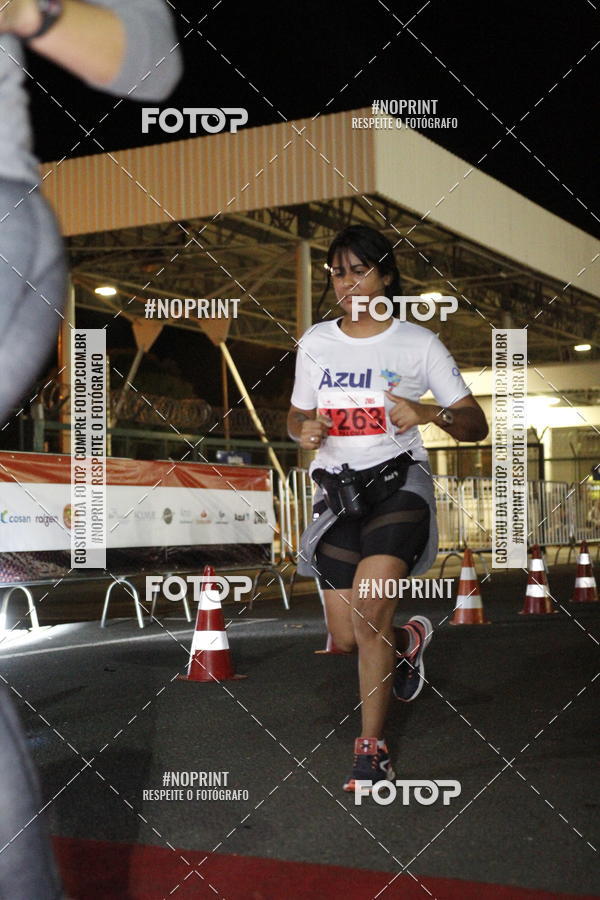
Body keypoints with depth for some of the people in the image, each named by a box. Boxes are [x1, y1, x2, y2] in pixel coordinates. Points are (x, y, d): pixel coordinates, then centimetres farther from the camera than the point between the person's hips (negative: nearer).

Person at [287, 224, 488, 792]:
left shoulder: (419, 343, -1)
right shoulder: (315, 342, 9)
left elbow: (475, 426, -1)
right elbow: (296, 417, 19)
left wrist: (429, 413, -21)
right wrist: (304, 428, -5)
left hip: (399, 482, -4)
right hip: (338, 488, 4)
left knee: (369, 597, -27)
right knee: (347, 638, 3)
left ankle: (372, 750, -12)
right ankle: (407, 639, 41)